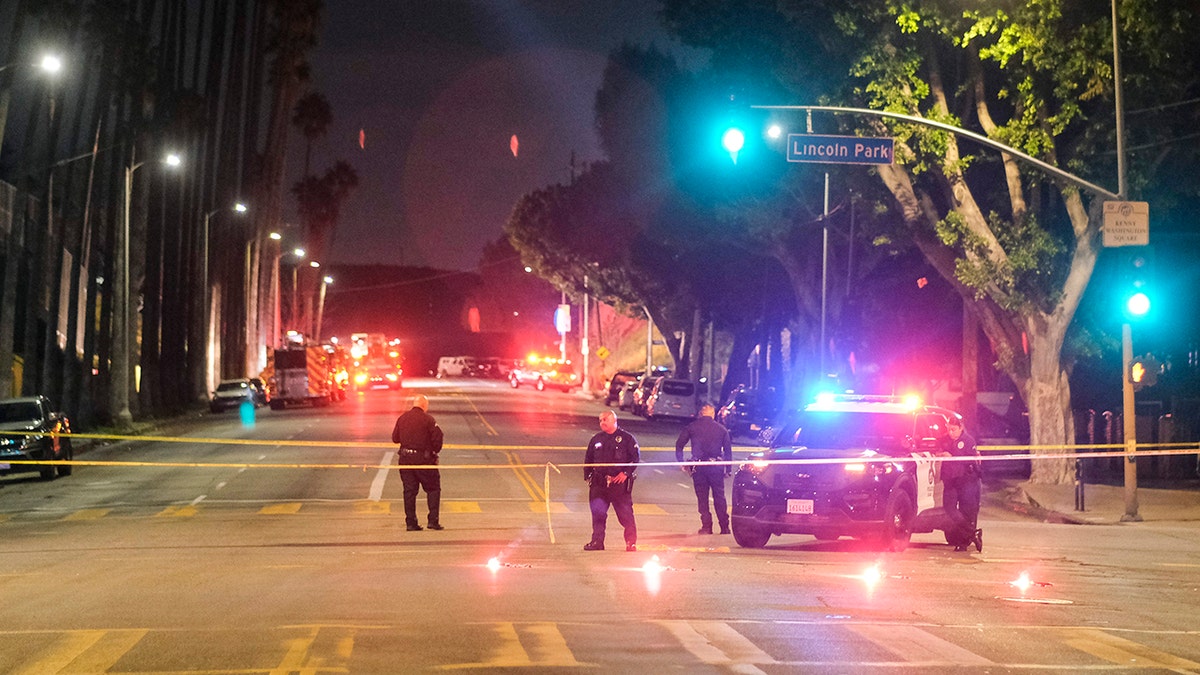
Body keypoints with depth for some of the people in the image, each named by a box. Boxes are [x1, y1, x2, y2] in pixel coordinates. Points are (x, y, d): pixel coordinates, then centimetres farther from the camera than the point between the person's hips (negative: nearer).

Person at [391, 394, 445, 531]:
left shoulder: (402, 418, 6)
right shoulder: (428, 419, -8)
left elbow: (395, 438, 10)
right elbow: (437, 437, -14)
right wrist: (435, 451, 2)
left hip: (405, 458, 4)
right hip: (424, 459, -4)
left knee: (409, 491, 9)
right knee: (433, 489, 6)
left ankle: (411, 522, 7)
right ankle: (433, 520, -2)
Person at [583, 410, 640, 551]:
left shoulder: (627, 438, 1)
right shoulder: (596, 440, 14)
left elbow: (636, 457, -1)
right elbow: (588, 459, 20)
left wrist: (626, 473, -11)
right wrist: (588, 476, 10)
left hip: (620, 482, -4)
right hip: (599, 483, 4)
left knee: (625, 513, -2)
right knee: (597, 513, -1)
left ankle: (631, 542, 8)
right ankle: (597, 541, 7)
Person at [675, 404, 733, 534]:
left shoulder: (691, 427, 4)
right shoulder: (722, 429, 8)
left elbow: (679, 444, 1)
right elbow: (728, 450, 9)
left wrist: (681, 463, 7)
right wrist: (728, 468, 13)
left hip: (699, 467, -1)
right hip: (716, 467, 1)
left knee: (702, 498, 5)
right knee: (719, 497, 8)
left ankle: (706, 526, 2)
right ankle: (724, 527, 8)